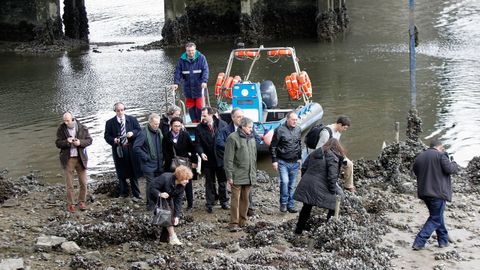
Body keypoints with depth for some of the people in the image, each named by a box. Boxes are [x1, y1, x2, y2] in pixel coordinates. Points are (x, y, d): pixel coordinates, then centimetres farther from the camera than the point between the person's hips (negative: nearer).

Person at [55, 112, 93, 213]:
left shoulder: (82, 128, -2)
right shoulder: (61, 129, -3)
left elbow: (89, 140, 0)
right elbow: (58, 143, -3)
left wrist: (80, 142, -18)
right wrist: (66, 141, -22)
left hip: (81, 158, 1)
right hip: (68, 159, -1)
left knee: (83, 183, 6)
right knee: (69, 184, 3)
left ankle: (82, 202, 22)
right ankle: (70, 204, 14)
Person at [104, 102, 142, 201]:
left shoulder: (132, 120, 5)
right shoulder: (110, 122, 2)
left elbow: (139, 130, 5)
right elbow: (107, 136, 2)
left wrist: (132, 133, -15)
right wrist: (113, 140, -17)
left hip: (131, 149, 0)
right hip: (118, 150, 0)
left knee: (134, 173, 4)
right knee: (121, 174, 8)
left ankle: (136, 195, 11)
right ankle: (123, 192, 23)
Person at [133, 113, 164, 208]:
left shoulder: (159, 131, 9)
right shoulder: (144, 133, -14)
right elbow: (136, 147, -17)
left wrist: (162, 158, 9)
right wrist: (146, 157, -16)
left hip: (159, 164, 6)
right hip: (149, 164, -6)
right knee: (150, 185, -1)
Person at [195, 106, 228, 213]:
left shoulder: (222, 124, -4)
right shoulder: (199, 128, -2)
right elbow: (198, 143, -1)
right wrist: (201, 153, -20)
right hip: (208, 160, 0)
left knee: (222, 182, 12)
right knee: (209, 183, 6)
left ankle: (224, 201, 25)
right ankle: (210, 204, 12)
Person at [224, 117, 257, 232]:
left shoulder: (251, 138, 13)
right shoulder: (233, 138, -9)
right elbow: (228, 159, -11)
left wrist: (254, 173, 18)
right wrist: (229, 176, -14)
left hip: (249, 176, 6)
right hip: (237, 176, -6)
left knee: (245, 199, 11)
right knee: (236, 199, -5)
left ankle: (242, 221, 20)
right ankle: (234, 223, -2)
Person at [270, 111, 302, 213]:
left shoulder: (298, 130, 8)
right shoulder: (280, 130, -8)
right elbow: (273, 146, -5)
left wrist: (299, 158, 17)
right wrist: (274, 161, -8)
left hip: (294, 162, 5)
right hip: (283, 162, -5)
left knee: (292, 185, 8)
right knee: (284, 182, -18)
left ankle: (291, 205, 16)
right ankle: (283, 204, -4)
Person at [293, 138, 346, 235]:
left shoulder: (314, 153, 13)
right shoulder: (333, 158, -9)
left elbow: (304, 168, 17)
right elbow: (332, 177, -15)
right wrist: (333, 192, -7)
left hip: (306, 185, 7)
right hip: (320, 189, -7)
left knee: (307, 207, 24)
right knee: (333, 207, 9)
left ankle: (299, 229, 33)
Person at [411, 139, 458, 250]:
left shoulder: (419, 157, 11)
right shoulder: (440, 155, -10)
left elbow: (415, 171, 18)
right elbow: (449, 169, -14)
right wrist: (454, 164, 6)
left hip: (424, 193, 7)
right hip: (438, 192, -7)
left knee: (437, 216, 21)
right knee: (435, 219, 0)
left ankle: (443, 240, 27)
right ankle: (419, 242, -9)